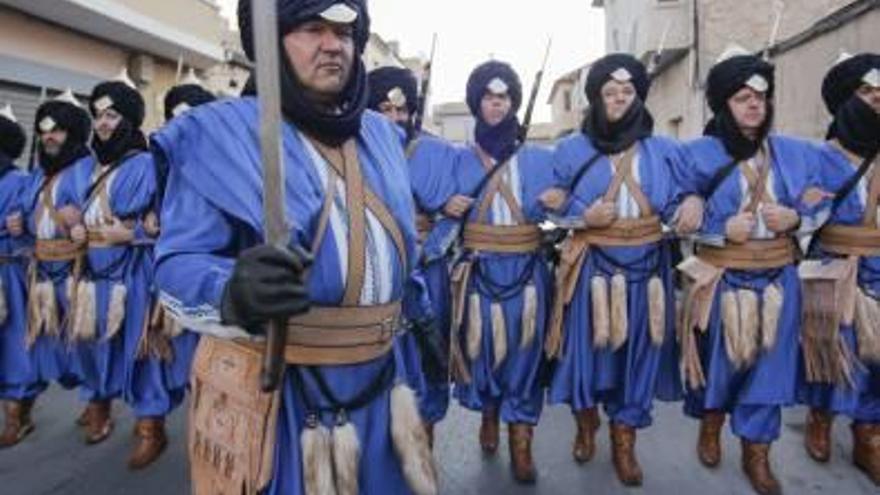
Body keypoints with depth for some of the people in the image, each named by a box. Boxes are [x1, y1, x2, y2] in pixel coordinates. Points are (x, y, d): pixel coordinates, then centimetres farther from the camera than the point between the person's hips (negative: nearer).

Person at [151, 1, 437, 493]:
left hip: (376, 382, 6)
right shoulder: (220, 132, -11)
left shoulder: (379, 133, 9)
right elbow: (177, 265, -17)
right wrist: (233, 292, -38)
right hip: (271, 391, -5)